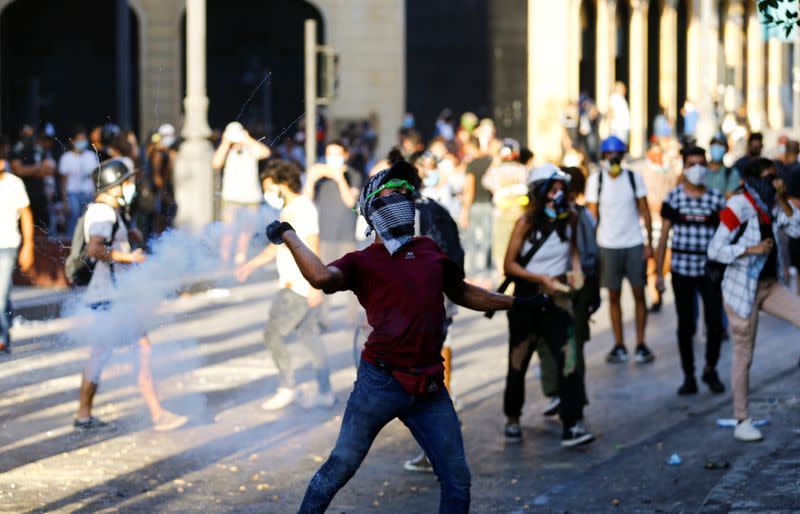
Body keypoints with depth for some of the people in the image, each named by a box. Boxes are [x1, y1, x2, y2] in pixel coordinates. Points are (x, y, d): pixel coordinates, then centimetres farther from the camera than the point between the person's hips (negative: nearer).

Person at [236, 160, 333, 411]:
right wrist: (252, 265, 24)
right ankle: (325, 392, 13)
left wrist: (315, 286, -24)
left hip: (300, 287, -10)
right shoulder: (288, 210, 14)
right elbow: (278, 245, 26)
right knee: (309, 334, 10)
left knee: (273, 334, -6)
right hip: (292, 284, 10)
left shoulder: (303, 209, -16)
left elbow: (313, 249, -21)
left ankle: (287, 388, 2)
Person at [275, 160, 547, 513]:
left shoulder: (428, 250, 17)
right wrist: (288, 236, -14)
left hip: (429, 389, 4)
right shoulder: (361, 262, 2)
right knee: (340, 468, -1)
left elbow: (461, 293, 31)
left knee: (457, 479, 5)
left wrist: (516, 304, 32)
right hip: (381, 383, -4)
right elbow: (322, 277, -20)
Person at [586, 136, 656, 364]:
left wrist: (649, 242, -3)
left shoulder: (634, 178, -1)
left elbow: (644, 211, 2)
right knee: (613, 296, 4)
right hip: (608, 245, 0)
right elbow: (592, 215, 2)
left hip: (634, 244, 0)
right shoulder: (595, 180, -1)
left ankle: (641, 344, 6)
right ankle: (619, 345, 10)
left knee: (639, 294, 0)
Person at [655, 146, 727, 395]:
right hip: (681, 270, 0)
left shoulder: (716, 199, 3)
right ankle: (689, 376, 16)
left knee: (715, 323, -4)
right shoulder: (673, 198, 2)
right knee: (685, 325, 6)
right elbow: (664, 236, 4)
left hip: (710, 271, 0)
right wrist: (658, 272, 1)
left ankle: (710, 370, 19)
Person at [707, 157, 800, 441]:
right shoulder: (739, 207, -16)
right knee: (743, 356, 2)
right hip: (742, 289, -6)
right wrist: (752, 250, -23)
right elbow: (715, 250, -19)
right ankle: (742, 422, 13)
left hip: (770, 285, 6)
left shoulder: (772, 205, 4)